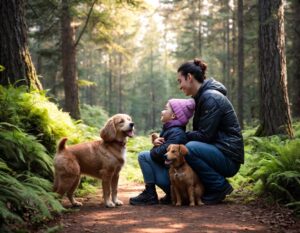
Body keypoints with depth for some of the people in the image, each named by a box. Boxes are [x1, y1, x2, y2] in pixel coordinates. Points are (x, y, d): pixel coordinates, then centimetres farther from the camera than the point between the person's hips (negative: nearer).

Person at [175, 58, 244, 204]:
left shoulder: (211, 98, -16)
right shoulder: (201, 97, 14)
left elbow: (204, 135, -20)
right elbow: (199, 133, 12)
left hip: (229, 157, -10)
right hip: (217, 151, 10)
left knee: (190, 149, -30)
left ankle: (220, 186, -12)